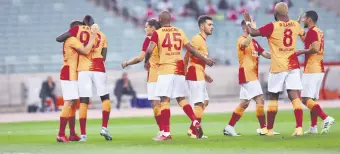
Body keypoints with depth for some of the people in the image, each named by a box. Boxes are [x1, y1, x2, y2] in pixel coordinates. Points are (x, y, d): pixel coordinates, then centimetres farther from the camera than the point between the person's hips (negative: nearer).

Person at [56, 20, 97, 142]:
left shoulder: (71, 40, 20)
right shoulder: (72, 40, -12)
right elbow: (86, 51, -23)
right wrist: (93, 36, -16)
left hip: (72, 76, 11)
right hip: (69, 75, -11)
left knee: (73, 104, 12)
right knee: (69, 103, -14)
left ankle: (72, 134, 15)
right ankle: (61, 135, -17)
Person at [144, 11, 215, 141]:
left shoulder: (157, 33, -2)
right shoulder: (179, 32, 10)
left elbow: (149, 50, -13)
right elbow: (191, 50, 12)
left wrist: (146, 62, 7)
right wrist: (205, 60, 24)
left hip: (165, 70, -5)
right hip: (179, 69, 5)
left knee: (164, 100, -4)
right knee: (181, 98, 16)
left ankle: (166, 133, -9)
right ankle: (195, 122, 0)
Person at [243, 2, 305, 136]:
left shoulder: (273, 27, -11)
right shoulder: (295, 25, 5)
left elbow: (253, 32, -13)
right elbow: (302, 33, 29)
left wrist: (247, 21, 6)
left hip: (278, 67, -3)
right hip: (293, 65, 3)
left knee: (273, 97, 9)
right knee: (294, 96, -3)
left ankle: (269, 129, 12)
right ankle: (299, 128, -17)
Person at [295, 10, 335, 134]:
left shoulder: (312, 31, -12)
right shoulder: (319, 32, 16)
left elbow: (315, 49, -23)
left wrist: (301, 52, -12)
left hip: (311, 70, -9)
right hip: (319, 69, 9)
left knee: (306, 99, -11)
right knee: (312, 99, 12)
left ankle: (326, 118, -23)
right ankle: (313, 127, 10)